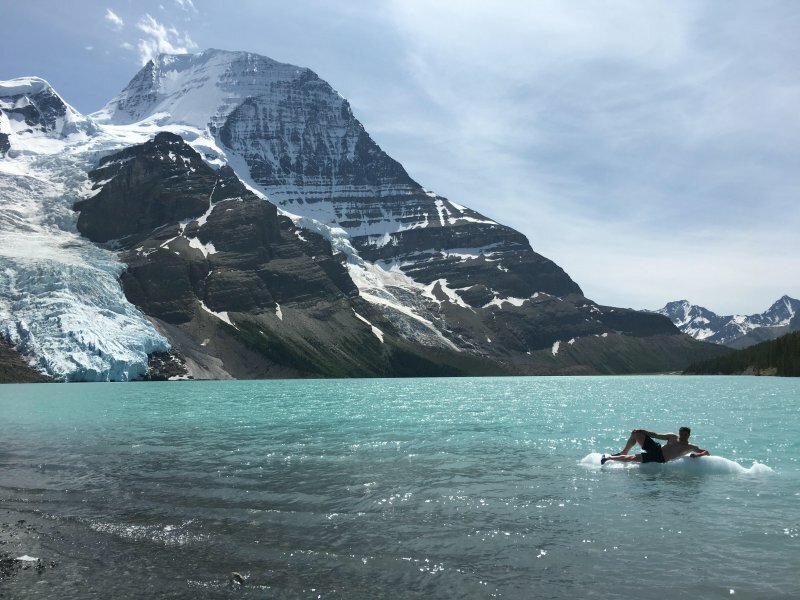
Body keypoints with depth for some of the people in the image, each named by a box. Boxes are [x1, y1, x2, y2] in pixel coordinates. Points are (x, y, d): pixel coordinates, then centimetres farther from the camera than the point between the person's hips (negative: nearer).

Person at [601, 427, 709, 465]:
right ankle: (623, 453, 14)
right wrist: (642, 431, 5)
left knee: (632, 458, -19)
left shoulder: (690, 447, -1)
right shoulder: (673, 437, 11)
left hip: (659, 459, -5)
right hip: (656, 448, 6)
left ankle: (608, 458, -3)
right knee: (635, 433, -4)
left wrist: (697, 455, -26)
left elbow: (707, 452, -3)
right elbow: (656, 435, 13)